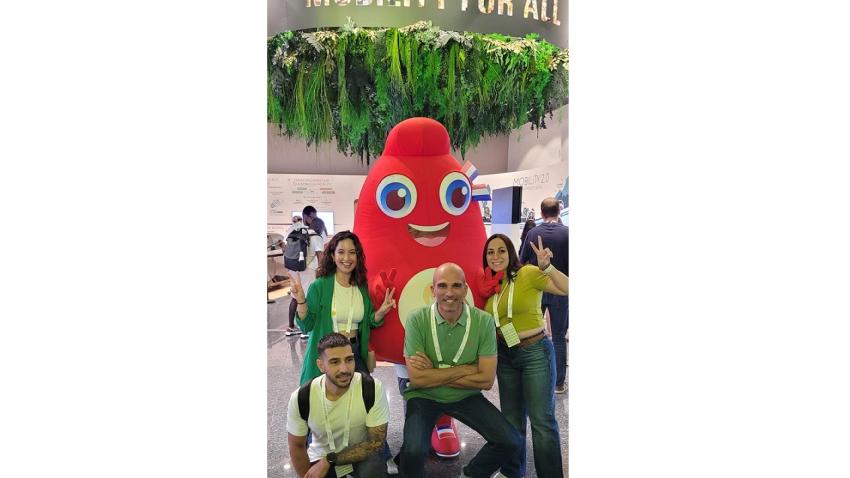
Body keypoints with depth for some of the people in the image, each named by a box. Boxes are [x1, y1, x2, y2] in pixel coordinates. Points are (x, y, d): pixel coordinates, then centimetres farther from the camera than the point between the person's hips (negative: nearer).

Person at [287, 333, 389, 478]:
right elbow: (297, 446, -3)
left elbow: (376, 443, -19)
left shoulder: (373, 388, -26)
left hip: (361, 455, -2)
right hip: (320, 458, 2)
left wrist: (329, 460, -22)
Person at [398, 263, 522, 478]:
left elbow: (486, 380, -12)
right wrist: (466, 369, -16)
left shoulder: (484, 321, -11)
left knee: (510, 442, -11)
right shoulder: (417, 319, -15)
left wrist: (434, 374, -16)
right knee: (414, 451, -27)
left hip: (465, 396, 3)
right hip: (423, 396, -2)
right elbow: (417, 378, -19)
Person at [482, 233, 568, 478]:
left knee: (542, 420, -1)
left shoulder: (529, 274, -12)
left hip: (536, 352, -5)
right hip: (505, 355, 6)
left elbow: (567, 288, -22)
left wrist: (546, 266, -34)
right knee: (511, 419, 18)